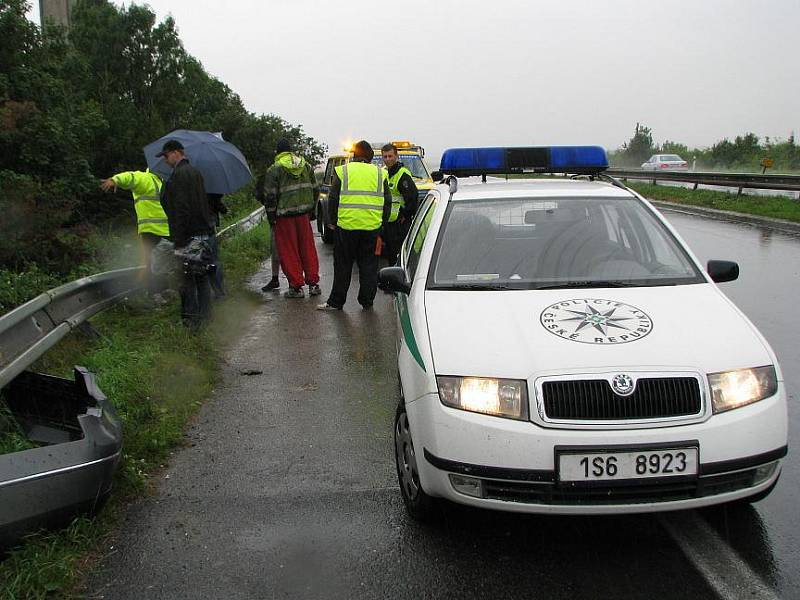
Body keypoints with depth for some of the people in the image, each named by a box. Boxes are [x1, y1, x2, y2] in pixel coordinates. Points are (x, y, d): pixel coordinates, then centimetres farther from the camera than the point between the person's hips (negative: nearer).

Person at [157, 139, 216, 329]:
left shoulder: (179, 174, -13)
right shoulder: (195, 172, 17)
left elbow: (181, 210, -20)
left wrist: (179, 242, -19)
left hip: (188, 235, -9)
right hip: (203, 233, 9)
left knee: (187, 278, -3)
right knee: (202, 277, 14)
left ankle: (191, 318, 0)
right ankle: (205, 316, 20)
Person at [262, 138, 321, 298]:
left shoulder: (274, 170, -6)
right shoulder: (306, 166, 9)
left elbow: (270, 196, -8)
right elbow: (315, 189, 14)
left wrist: (271, 217, 1)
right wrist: (312, 209, 22)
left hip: (284, 215, -4)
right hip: (303, 213, 4)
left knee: (289, 251, 2)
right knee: (308, 248, 11)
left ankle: (296, 286, 4)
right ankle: (313, 283, 13)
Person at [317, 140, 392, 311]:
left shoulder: (342, 171, 3)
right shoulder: (380, 173, 8)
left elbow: (332, 200, 3)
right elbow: (387, 202, 10)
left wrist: (334, 221, 14)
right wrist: (382, 225, 17)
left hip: (346, 225, -1)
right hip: (372, 226, 1)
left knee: (343, 265, 7)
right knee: (369, 265, 10)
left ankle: (336, 302, 12)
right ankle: (367, 302, 14)